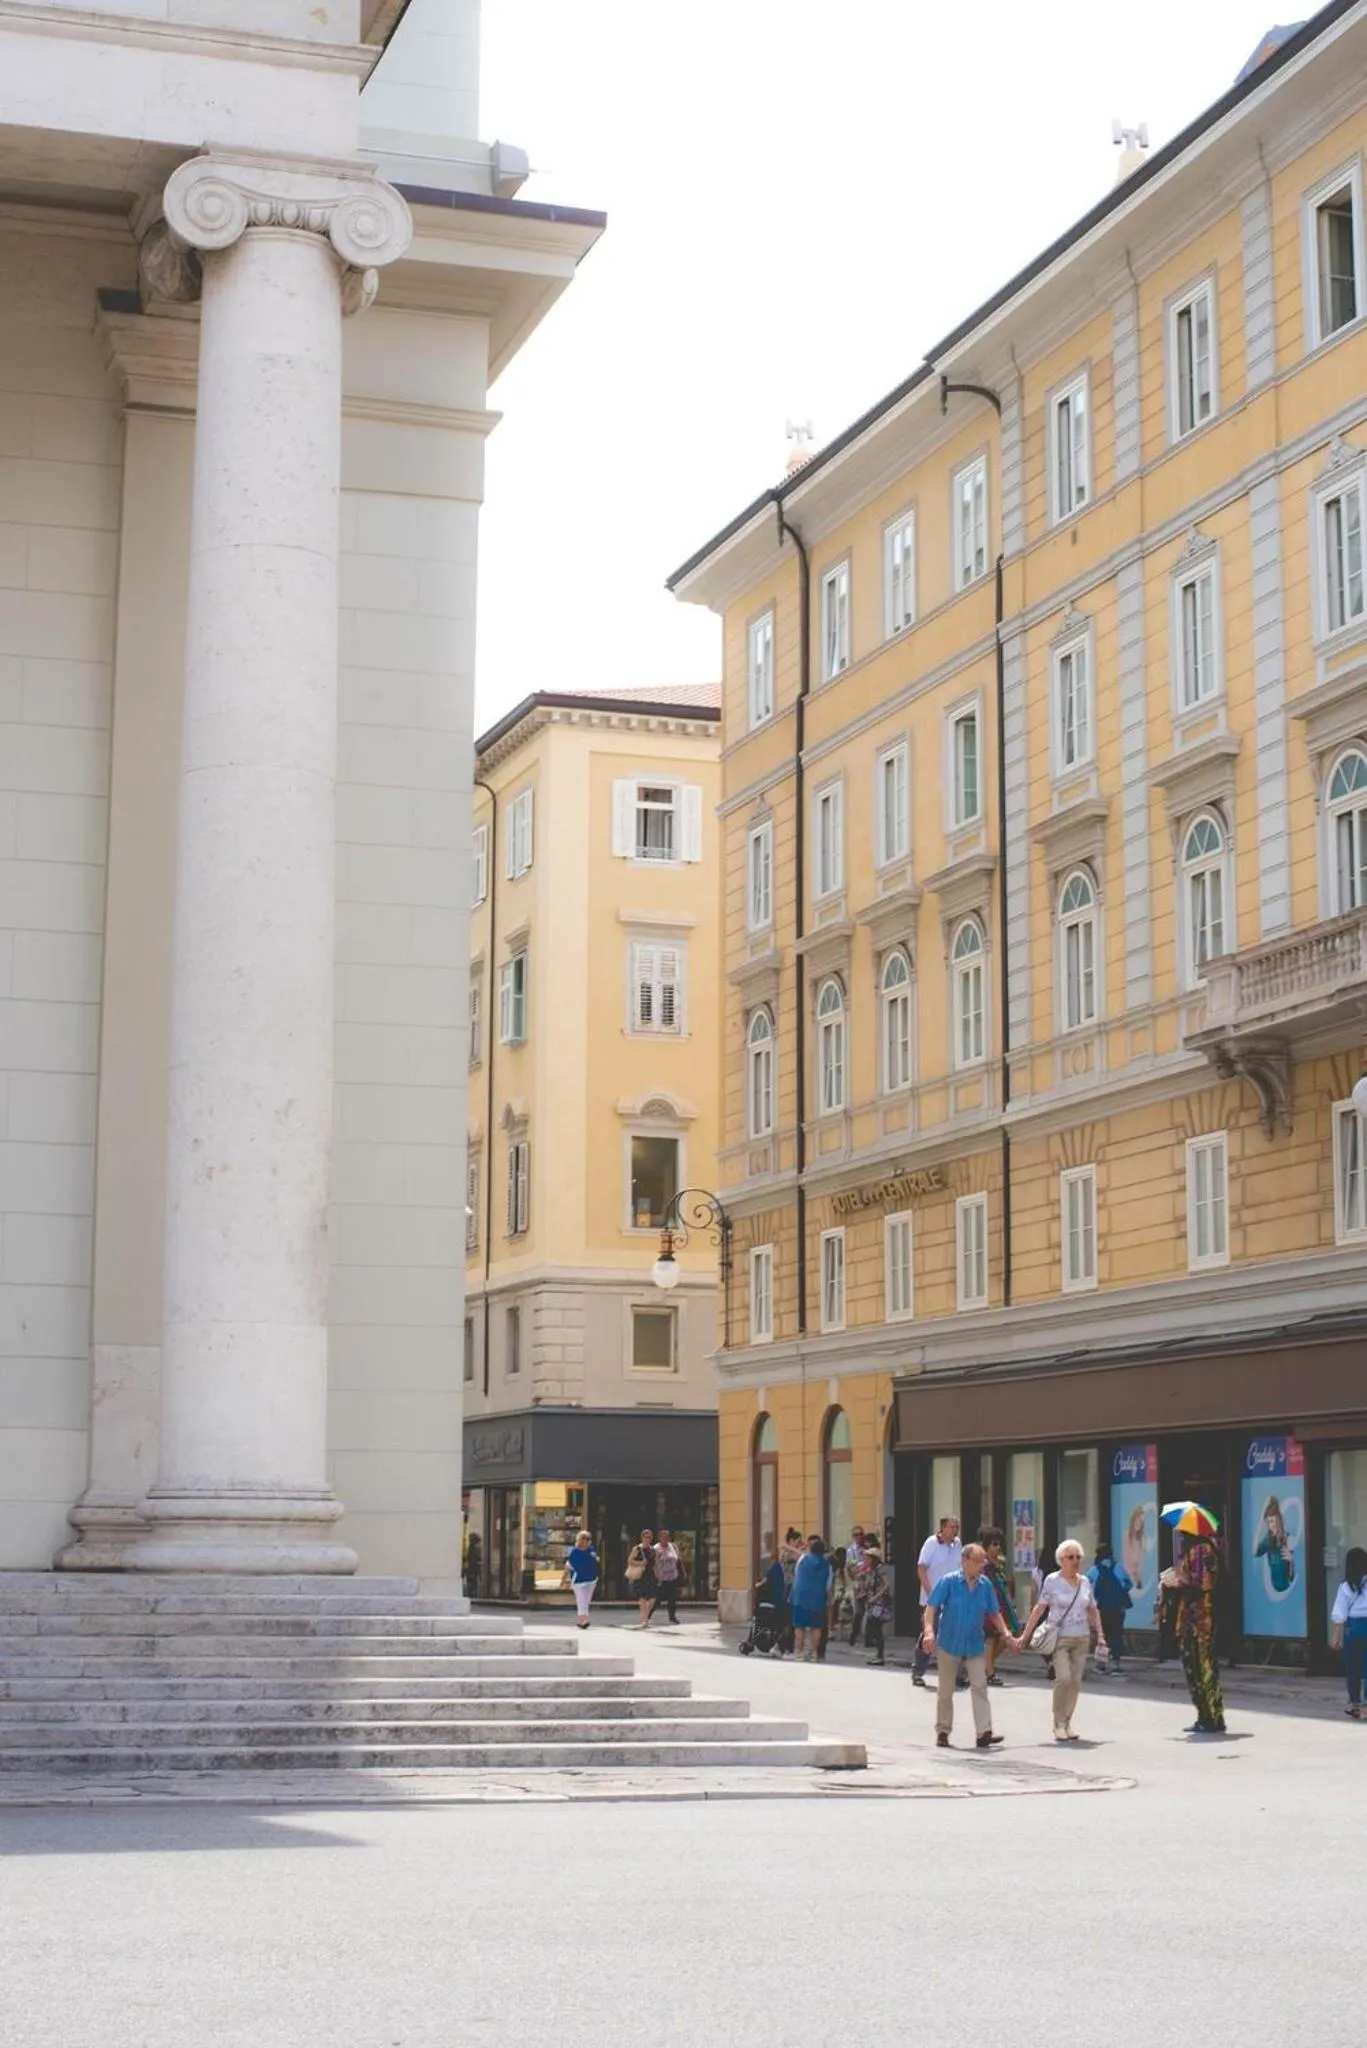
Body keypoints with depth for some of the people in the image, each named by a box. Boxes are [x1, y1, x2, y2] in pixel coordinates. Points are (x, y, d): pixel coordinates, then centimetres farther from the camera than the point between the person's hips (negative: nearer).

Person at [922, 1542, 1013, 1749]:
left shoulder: (985, 1584, 0)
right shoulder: (948, 1581, -12)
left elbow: (994, 1613, 10)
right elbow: (931, 1606, -13)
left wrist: (1006, 1634, 2)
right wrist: (929, 1630, -26)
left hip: (975, 1646, 3)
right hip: (949, 1644, -3)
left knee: (980, 1687, -8)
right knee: (945, 1691, 8)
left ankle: (984, 1733, -11)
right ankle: (942, 1732, 21)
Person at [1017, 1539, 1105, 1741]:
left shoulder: (1085, 1581, 10)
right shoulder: (1052, 1580, -3)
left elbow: (1093, 1611, 18)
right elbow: (1039, 1609, -4)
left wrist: (1099, 1635, 12)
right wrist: (1025, 1635, -7)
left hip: (1081, 1639, 4)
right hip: (1059, 1638, -4)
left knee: (1076, 1681, 1)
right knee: (1064, 1677, -17)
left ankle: (1067, 1723, 13)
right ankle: (1059, 1724, -5)